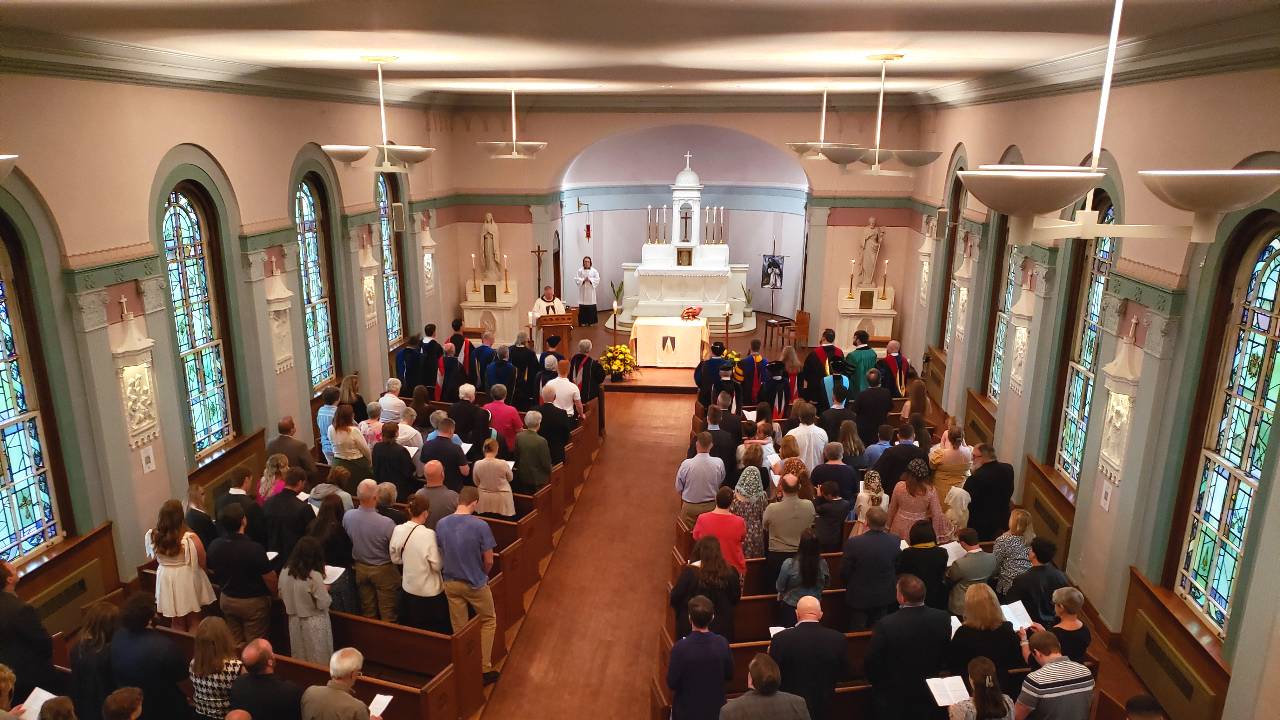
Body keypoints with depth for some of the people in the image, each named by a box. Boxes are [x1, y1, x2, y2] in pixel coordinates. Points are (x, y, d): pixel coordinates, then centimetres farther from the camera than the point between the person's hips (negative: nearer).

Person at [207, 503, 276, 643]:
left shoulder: (214, 546, -12)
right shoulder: (254, 549, -30)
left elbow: (212, 571, 7)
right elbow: (270, 578, -21)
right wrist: (274, 594, 0)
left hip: (226, 599, 6)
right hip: (253, 602, -6)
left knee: (234, 643, 20)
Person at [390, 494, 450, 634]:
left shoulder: (398, 530, -8)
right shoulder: (428, 534, -25)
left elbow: (395, 558, 5)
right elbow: (437, 565, -20)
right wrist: (441, 551, -2)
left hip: (408, 588, 6)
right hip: (430, 591, -6)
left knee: (411, 629, 22)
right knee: (435, 632, 12)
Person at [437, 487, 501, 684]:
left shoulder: (441, 524, -9)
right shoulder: (480, 525, -21)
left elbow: (441, 555, 1)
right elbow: (488, 561, -15)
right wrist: (482, 575, 6)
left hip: (451, 583, 4)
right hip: (475, 584, -3)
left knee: (459, 629, 16)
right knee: (488, 621, 18)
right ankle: (485, 669, 19)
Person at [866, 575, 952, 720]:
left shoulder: (885, 625, -29)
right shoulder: (943, 618, -18)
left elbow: (872, 664, -16)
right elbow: (946, 658, -3)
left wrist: (876, 682, 4)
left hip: (894, 699, -3)